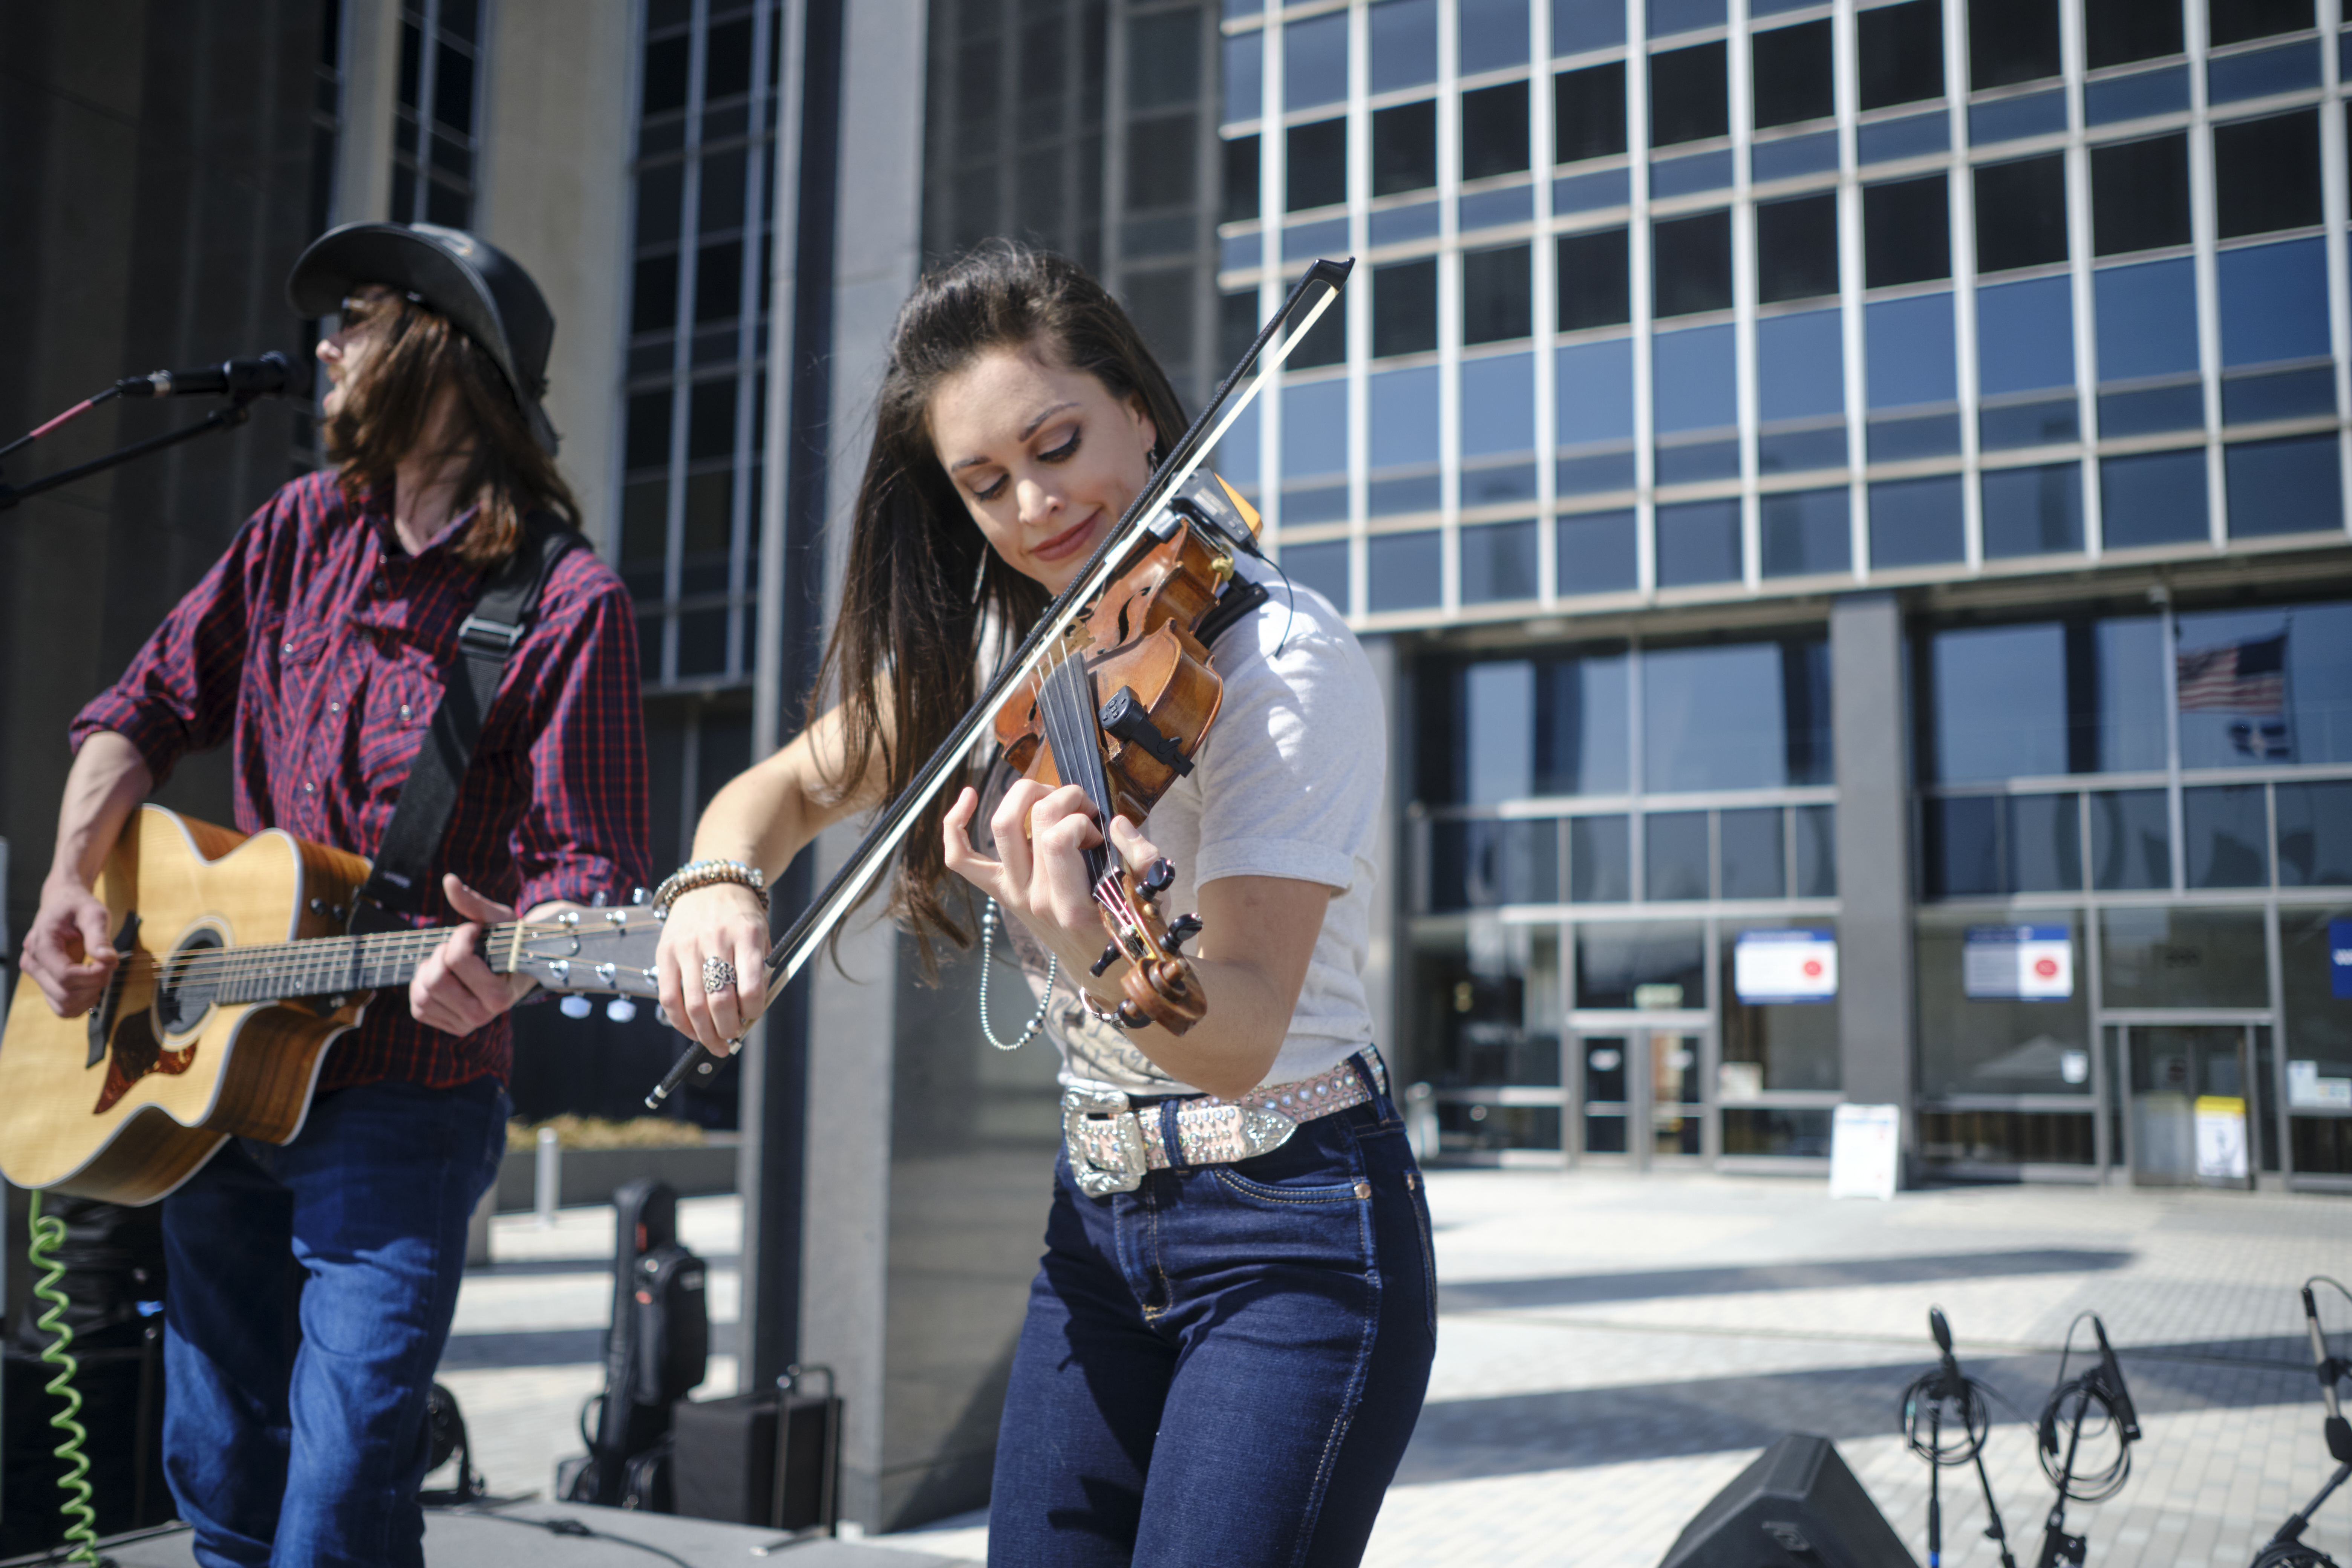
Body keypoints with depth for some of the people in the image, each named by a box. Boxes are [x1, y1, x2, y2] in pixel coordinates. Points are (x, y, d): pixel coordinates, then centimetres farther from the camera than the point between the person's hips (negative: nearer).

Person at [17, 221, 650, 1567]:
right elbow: (148, 710, 15)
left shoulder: (567, 601, -13)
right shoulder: (302, 532, 8)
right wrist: (75, 878, 1)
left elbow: (589, 866, -16)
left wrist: (507, 963, -36)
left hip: (402, 1106, -6)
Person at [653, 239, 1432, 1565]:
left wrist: (1099, 947, -48)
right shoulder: (1003, 649, 4)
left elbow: (1241, 1034, -27)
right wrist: (719, 878, -12)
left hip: (1294, 1236, -6)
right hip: (1098, 1221, 6)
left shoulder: (1286, 661, -17)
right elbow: (795, 783, 11)